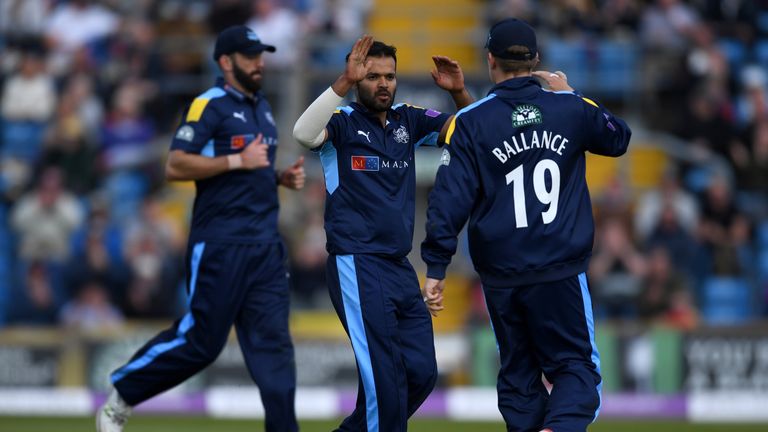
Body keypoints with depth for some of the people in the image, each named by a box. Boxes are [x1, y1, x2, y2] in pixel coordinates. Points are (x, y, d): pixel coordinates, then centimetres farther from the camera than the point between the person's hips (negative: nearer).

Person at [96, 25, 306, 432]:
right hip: (220, 244, -7)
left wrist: (283, 177, 12)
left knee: (273, 342, 1)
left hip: (266, 245, 7)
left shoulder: (261, 108, 19)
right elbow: (175, 166, -16)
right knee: (200, 340, -5)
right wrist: (238, 161, -20)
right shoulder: (208, 106, -7)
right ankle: (119, 398, 10)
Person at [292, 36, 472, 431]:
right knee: (385, 379, -10)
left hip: (400, 266, 7)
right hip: (356, 266, -7)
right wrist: (345, 82, -34)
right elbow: (304, 134, -27)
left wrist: (458, 92, -13)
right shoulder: (342, 121, -6)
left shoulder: (408, 121, 10)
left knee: (421, 372, 9)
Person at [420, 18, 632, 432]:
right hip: (560, 272, -1)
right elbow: (618, 138, 20)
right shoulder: (570, 108, 0)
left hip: (501, 277, 1)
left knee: (518, 373, 14)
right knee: (575, 366, 3)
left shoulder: (469, 122, -3)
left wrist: (435, 268, -5)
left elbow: (450, 198, -8)